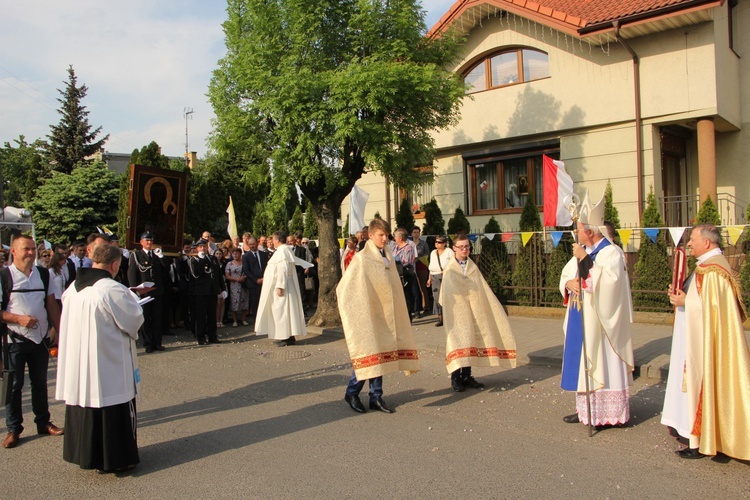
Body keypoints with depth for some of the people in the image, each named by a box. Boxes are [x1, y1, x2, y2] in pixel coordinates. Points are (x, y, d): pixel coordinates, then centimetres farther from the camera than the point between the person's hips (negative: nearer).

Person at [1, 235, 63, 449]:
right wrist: (19, 318, -20)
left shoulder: (44, 274, 4)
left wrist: (59, 331, 5)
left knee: (40, 382, 15)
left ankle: (43, 422, 28)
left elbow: (51, 305, 9)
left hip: (41, 338, 4)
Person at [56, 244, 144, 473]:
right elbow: (134, 319, -14)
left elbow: (73, 319, 13)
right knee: (114, 410, 7)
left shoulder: (73, 288, 1)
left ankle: (85, 453, 31)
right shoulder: (113, 290, -21)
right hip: (108, 364, -7)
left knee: (84, 403, 19)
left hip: (77, 363, 7)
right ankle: (116, 458, 18)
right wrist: (132, 299, 6)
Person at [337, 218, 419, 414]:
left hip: (385, 314, 6)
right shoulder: (361, 258, -12)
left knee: (380, 354, 9)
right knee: (368, 353, -3)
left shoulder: (388, 256, 8)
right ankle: (352, 393, 15)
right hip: (367, 315, -6)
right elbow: (344, 288, -12)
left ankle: (376, 397, 18)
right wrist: (353, 313, -10)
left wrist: (395, 309, 14)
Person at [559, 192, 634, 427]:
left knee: (602, 362, -3)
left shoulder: (611, 252, -11)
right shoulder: (582, 251, 12)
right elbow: (565, 276, 15)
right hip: (581, 320, 8)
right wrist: (569, 283, -8)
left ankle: (609, 413, 6)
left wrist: (585, 260, -22)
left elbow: (607, 281, -25)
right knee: (583, 362, 11)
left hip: (600, 321, -8)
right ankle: (585, 408, 20)